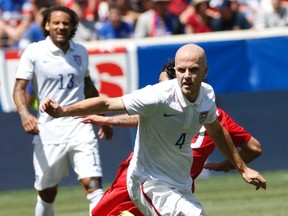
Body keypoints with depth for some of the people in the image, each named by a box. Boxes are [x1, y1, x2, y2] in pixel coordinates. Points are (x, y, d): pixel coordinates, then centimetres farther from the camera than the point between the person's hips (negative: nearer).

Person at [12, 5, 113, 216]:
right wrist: (24, 114, -26)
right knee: (47, 193, 6)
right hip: (49, 129, -2)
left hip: (80, 125, 2)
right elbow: (19, 88, -7)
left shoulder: (81, 52, 9)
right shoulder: (34, 52, -3)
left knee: (93, 184, -13)